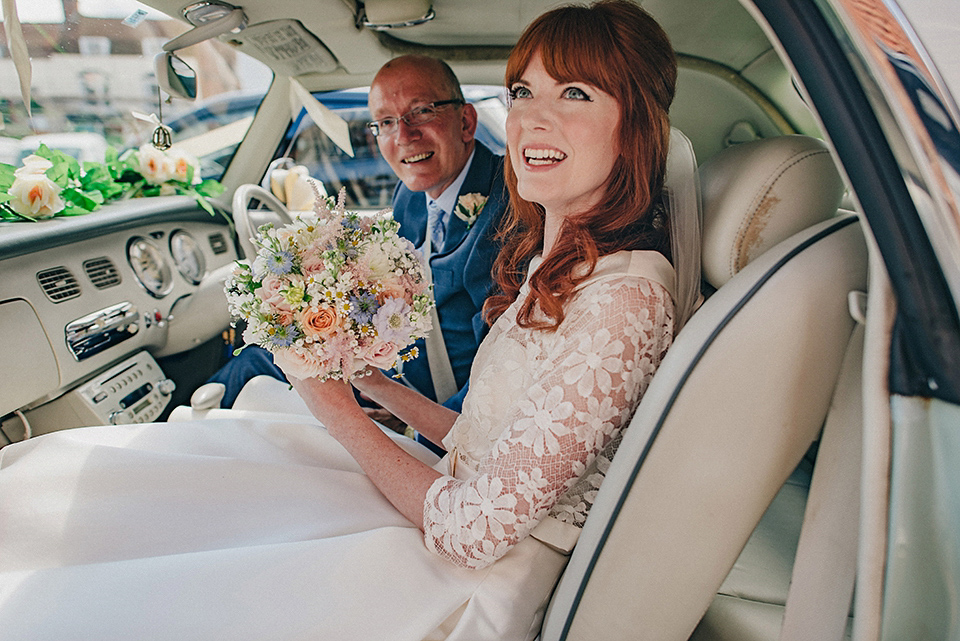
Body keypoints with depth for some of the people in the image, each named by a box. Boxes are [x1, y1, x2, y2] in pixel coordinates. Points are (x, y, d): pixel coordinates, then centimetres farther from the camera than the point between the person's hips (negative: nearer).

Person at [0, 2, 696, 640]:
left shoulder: (624, 298, -26)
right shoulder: (556, 261, 3)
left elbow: (473, 531, -24)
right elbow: (482, 438, 9)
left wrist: (340, 410, -12)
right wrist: (373, 381, 2)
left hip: (480, 584, -7)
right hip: (444, 499, 8)